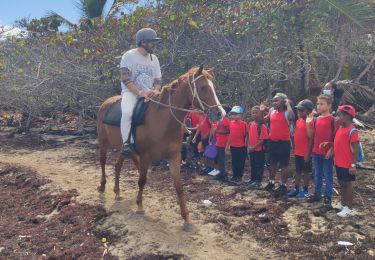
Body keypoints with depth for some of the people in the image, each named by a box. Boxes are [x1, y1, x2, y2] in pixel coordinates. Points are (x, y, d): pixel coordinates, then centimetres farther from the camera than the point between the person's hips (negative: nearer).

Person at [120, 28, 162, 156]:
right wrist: (140, 92, -24)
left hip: (149, 94, 5)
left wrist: (155, 91, -10)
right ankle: (126, 143, -25)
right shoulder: (129, 55, -4)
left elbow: (158, 80, 14)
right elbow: (125, 79, -12)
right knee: (127, 112, -35)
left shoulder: (154, 59, 13)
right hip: (131, 92, -5)